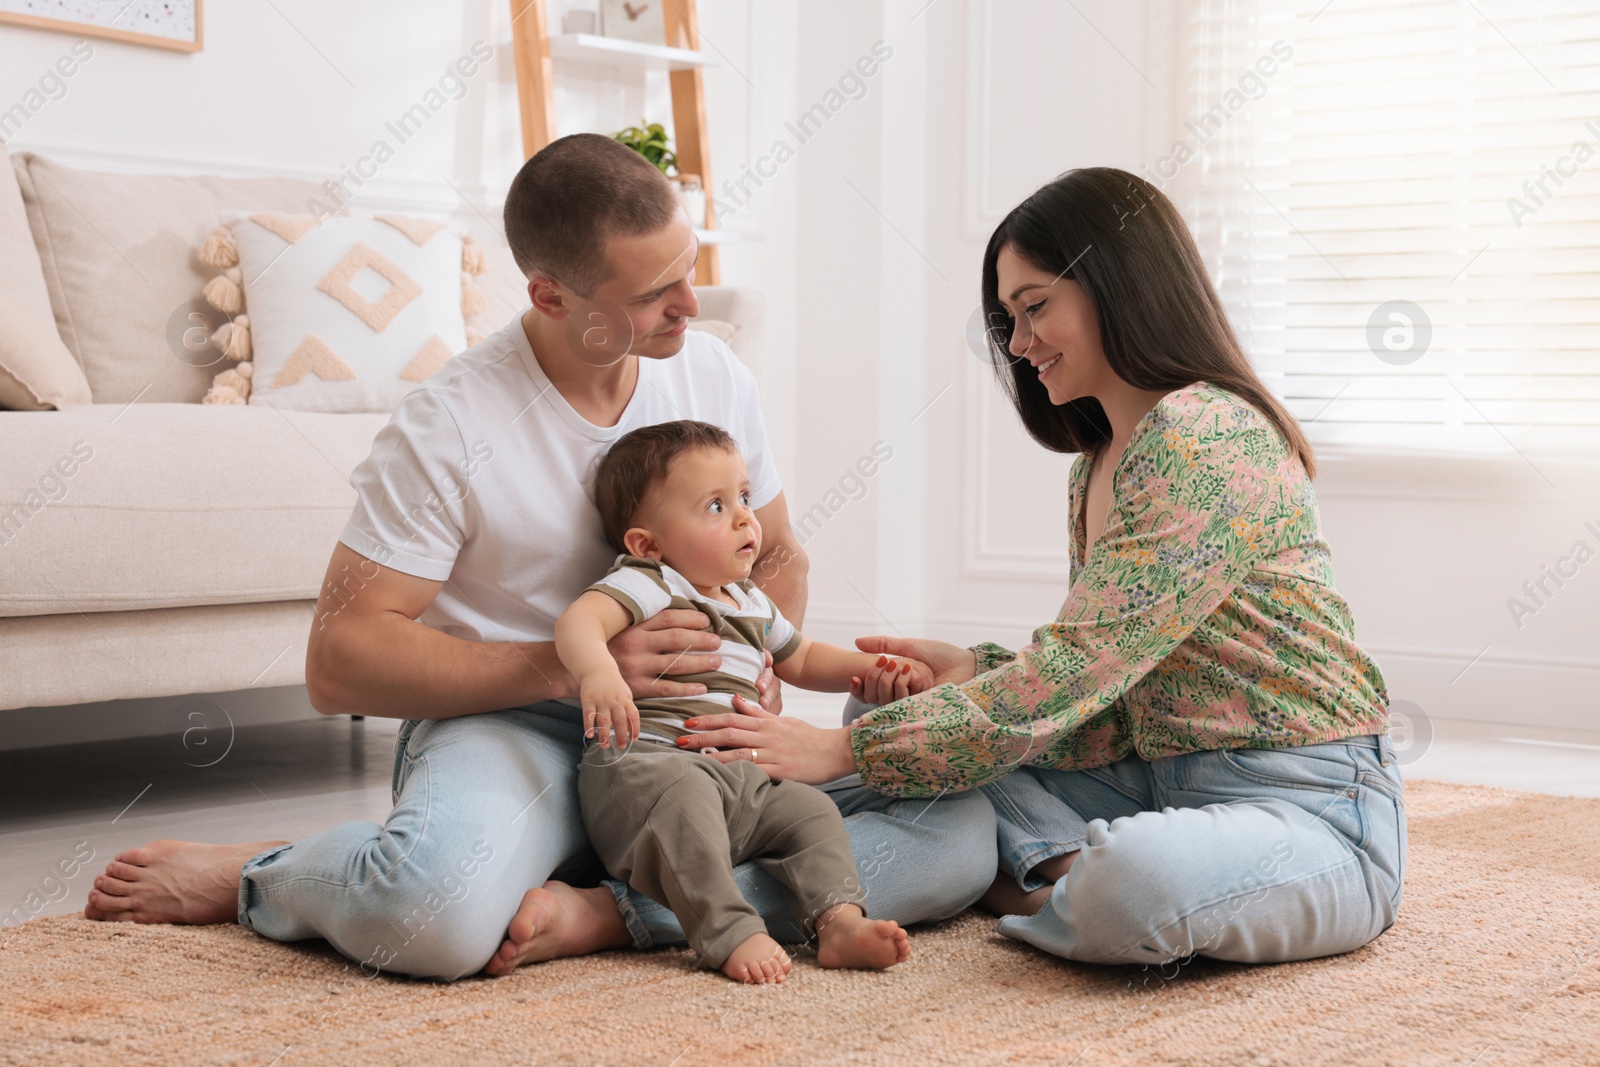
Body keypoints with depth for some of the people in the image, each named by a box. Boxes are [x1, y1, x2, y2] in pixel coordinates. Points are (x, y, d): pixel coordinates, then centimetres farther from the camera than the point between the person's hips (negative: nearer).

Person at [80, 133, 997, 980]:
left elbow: (777, 554, 19)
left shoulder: (714, 375, 3)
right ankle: (249, 877, -5)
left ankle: (607, 913, -23)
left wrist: (759, 674, -5)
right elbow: (340, 662, -14)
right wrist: (575, 667, -24)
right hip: (509, 724, -5)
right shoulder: (448, 429, -13)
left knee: (962, 832, -18)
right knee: (437, 912, -40)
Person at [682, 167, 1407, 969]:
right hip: (1167, 784, 9)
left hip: (1310, 811, -9)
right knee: (894, 703, 3)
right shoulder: (1100, 463, 13)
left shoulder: (1208, 441, -18)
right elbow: (1101, 685, 12)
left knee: (1134, 880, -41)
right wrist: (972, 671, -6)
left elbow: (1074, 673, -23)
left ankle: (1033, 885, -8)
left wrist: (844, 749, -21)